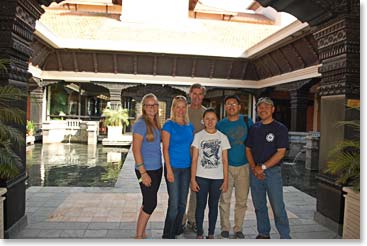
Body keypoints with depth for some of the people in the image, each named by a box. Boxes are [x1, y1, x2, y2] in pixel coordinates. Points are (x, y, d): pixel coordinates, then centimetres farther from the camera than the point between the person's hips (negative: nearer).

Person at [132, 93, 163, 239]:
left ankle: (141, 233, 29)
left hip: (157, 168, 8)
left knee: (148, 203, 15)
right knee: (151, 204, -2)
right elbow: (136, 149, -17)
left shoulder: (156, 123, 10)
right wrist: (143, 172, -19)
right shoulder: (141, 124, -14)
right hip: (146, 170, -8)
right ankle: (138, 236, 15)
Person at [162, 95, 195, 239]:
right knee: (174, 203, -4)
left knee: (183, 203, 13)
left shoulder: (190, 126, 9)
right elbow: (165, 148, -9)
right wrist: (169, 169, -14)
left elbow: (191, 146, 13)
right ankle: (168, 235, 13)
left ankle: (177, 231, 31)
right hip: (173, 167, -5)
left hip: (187, 167, 6)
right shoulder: (169, 125, -7)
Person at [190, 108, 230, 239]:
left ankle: (211, 233, 24)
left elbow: (225, 160, 3)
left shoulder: (222, 137, 3)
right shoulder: (198, 136, -1)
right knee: (200, 205, 6)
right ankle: (199, 233, 19)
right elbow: (194, 159, -2)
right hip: (201, 177, -1)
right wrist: (193, 179, -6)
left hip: (217, 178, 1)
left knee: (213, 205, 11)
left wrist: (226, 180, 0)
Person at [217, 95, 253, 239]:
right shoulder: (220, 124, -1)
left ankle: (238, 228, 25)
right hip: (226, 166, 0)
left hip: (243, 166, 1)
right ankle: (225, 227, 22)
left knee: (242, 200, 9)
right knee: (225, 199, 5)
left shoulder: (247, 121, 0)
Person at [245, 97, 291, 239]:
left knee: (278, 207, -2)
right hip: (255, 172, 5)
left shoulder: (280, 128, -4)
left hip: (272, 171, -4)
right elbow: (248, 149, 10)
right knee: (259, 206, 13)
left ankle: (285, 236, 13)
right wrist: (254, 168, -5)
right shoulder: (254, 128, 10)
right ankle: (263, 234, 28)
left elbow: (280, 153, -11)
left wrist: (263, 167, -15)